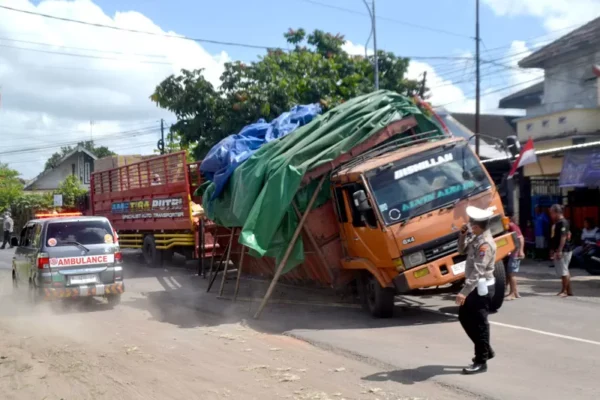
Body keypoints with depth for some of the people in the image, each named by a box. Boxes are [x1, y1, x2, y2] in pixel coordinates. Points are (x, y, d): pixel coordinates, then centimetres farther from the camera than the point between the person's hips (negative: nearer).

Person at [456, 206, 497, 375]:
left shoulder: (486, 243, -22)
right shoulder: (476, 238, 7)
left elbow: (478, 271, -28)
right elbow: (462, 250, 21)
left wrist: (464, 292, -33)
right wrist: (463, 233, 3)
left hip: (482, 287, -10)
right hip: (475, 286, 10)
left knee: (479, 323, -1)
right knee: (464, 317, 16)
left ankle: (481, 362, 11)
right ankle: (486, 350, 29)